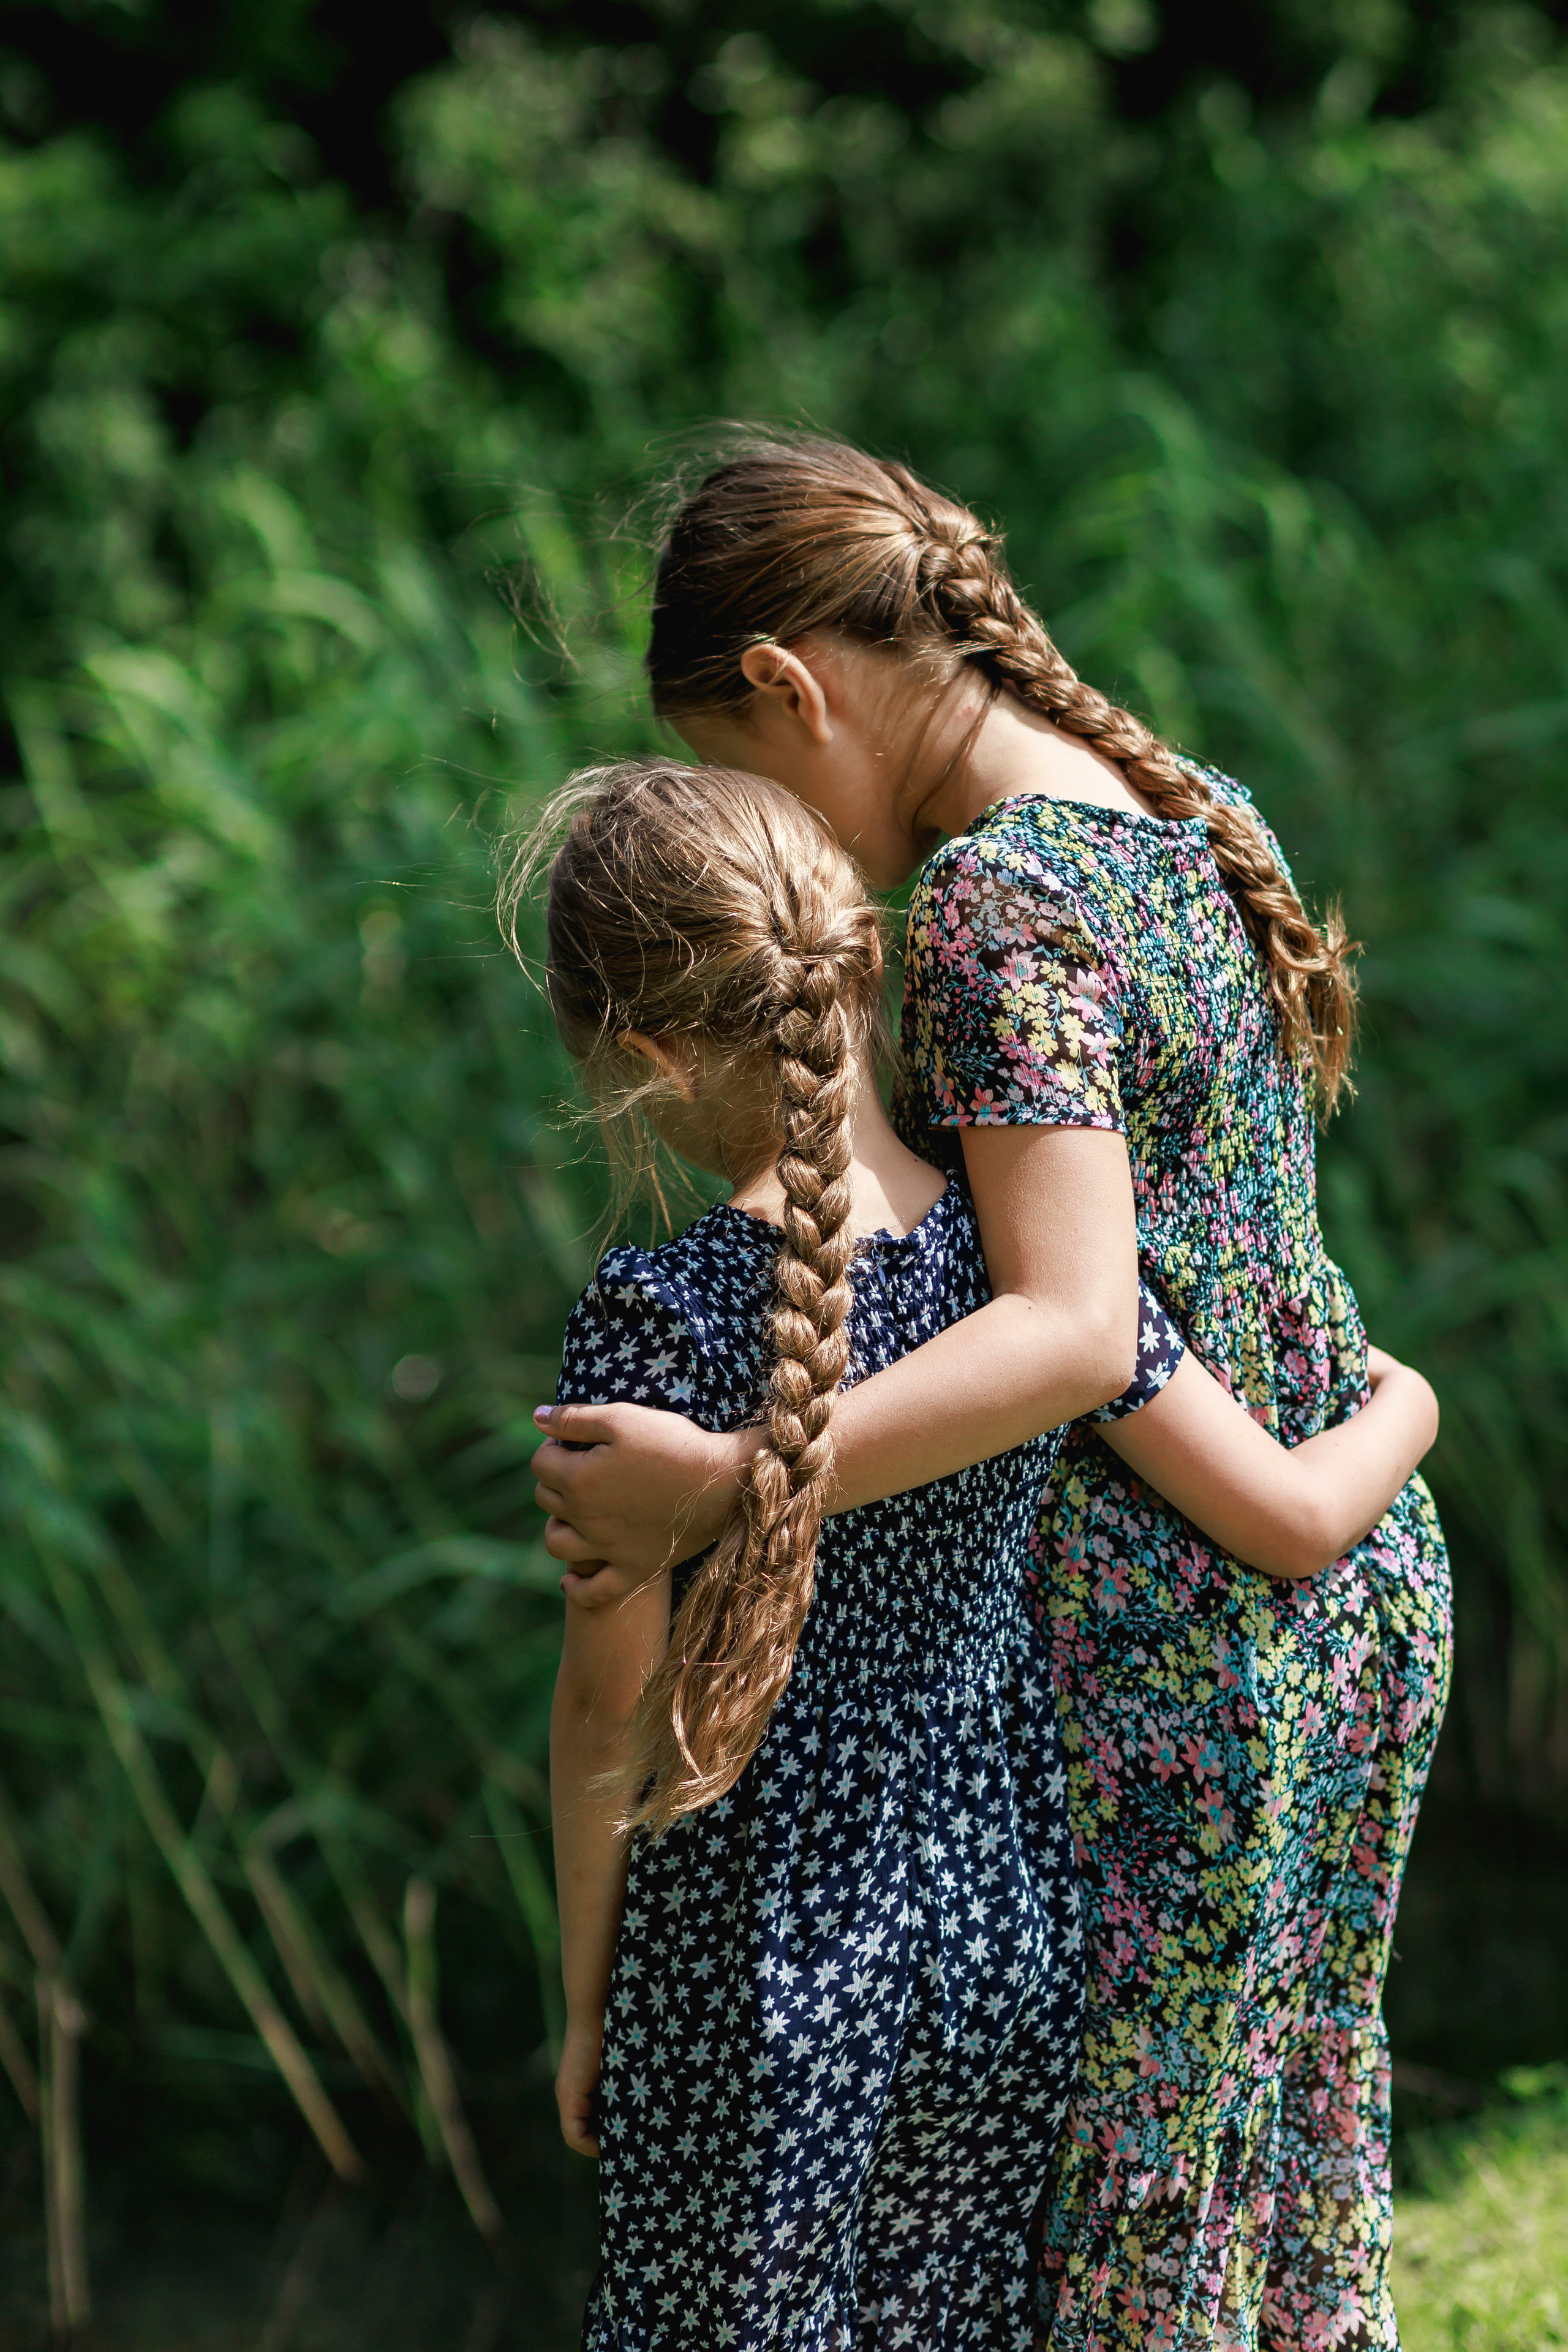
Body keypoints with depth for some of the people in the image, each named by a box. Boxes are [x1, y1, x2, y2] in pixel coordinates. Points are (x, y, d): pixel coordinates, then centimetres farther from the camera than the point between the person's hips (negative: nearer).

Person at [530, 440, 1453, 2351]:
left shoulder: (1000, 892, -18)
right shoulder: (1207, 821, 9)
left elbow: (1074, 1325, -28)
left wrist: (723, 1483, -32)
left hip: (1164, 1661, -9)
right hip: (1359, 1589, 9)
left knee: (1121, 2192, 3)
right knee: (1293, 2156, 19)